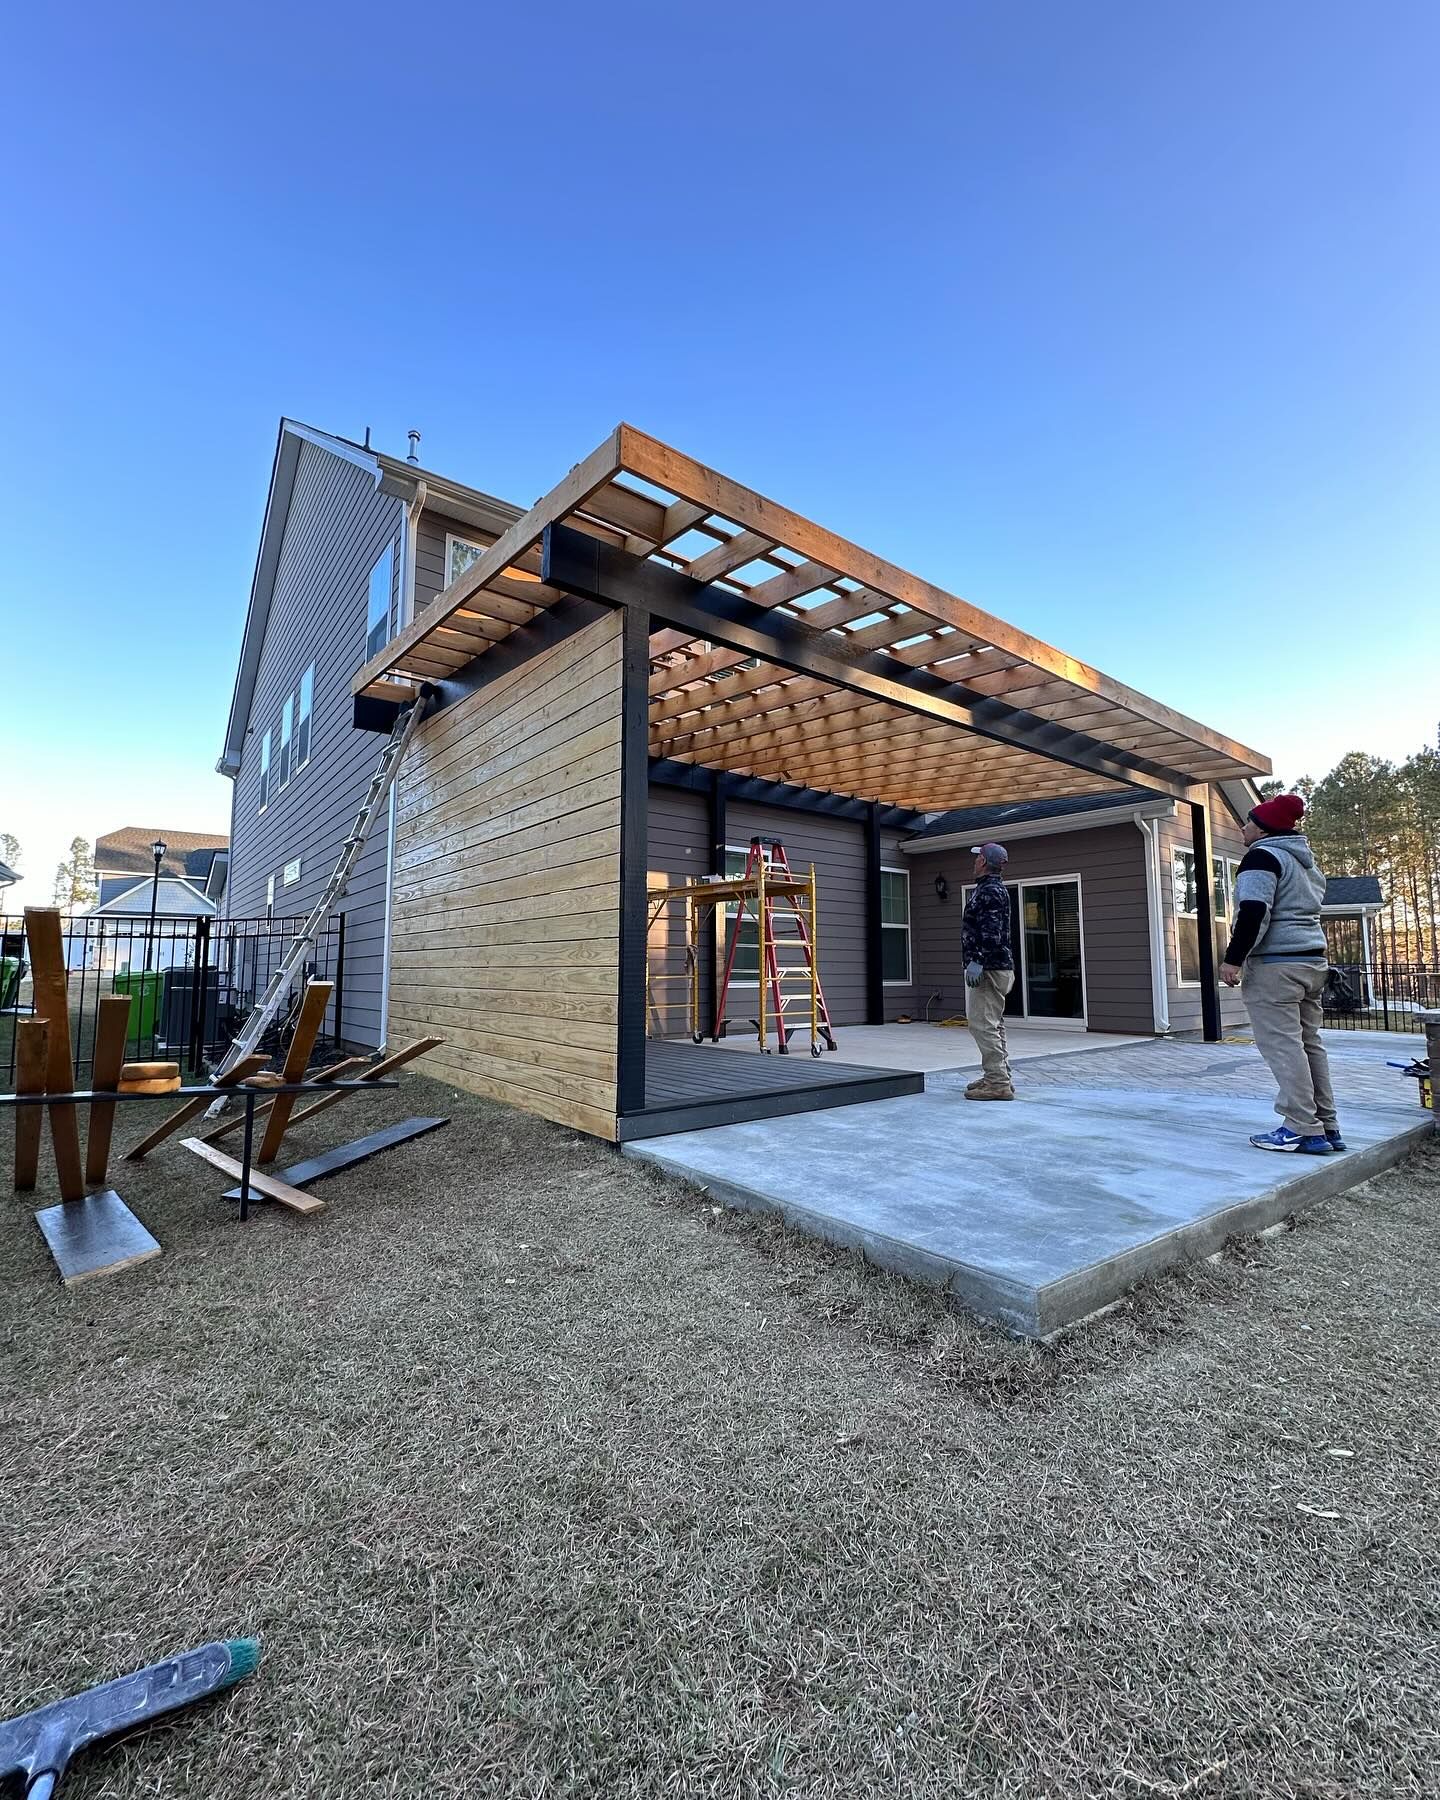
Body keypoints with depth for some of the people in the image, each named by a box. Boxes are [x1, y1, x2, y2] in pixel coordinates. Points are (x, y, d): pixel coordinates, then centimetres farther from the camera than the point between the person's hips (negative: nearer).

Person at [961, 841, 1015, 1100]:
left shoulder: (990, 891, -14)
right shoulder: (988, 889, 19)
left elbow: (992, 933, -24)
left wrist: (977, 962, -27)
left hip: (989, 969, -11)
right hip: (991, 968, 11)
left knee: (982, 1024, -11)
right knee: (992, 1024, 15)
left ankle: (998, 1083, -8)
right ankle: (999, 1077, 22)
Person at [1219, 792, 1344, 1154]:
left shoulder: (1263, 855, -10)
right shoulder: (1305, 859, 21)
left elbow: (1254, 911, -21)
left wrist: (1233, 958, -19)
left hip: (1275, 965, -10)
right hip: (1313, 961, 10)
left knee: (1283, 1046, -8)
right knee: (1309, 1043, 13)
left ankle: (1304, 1131, -7)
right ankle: (1327, 1126, 17)